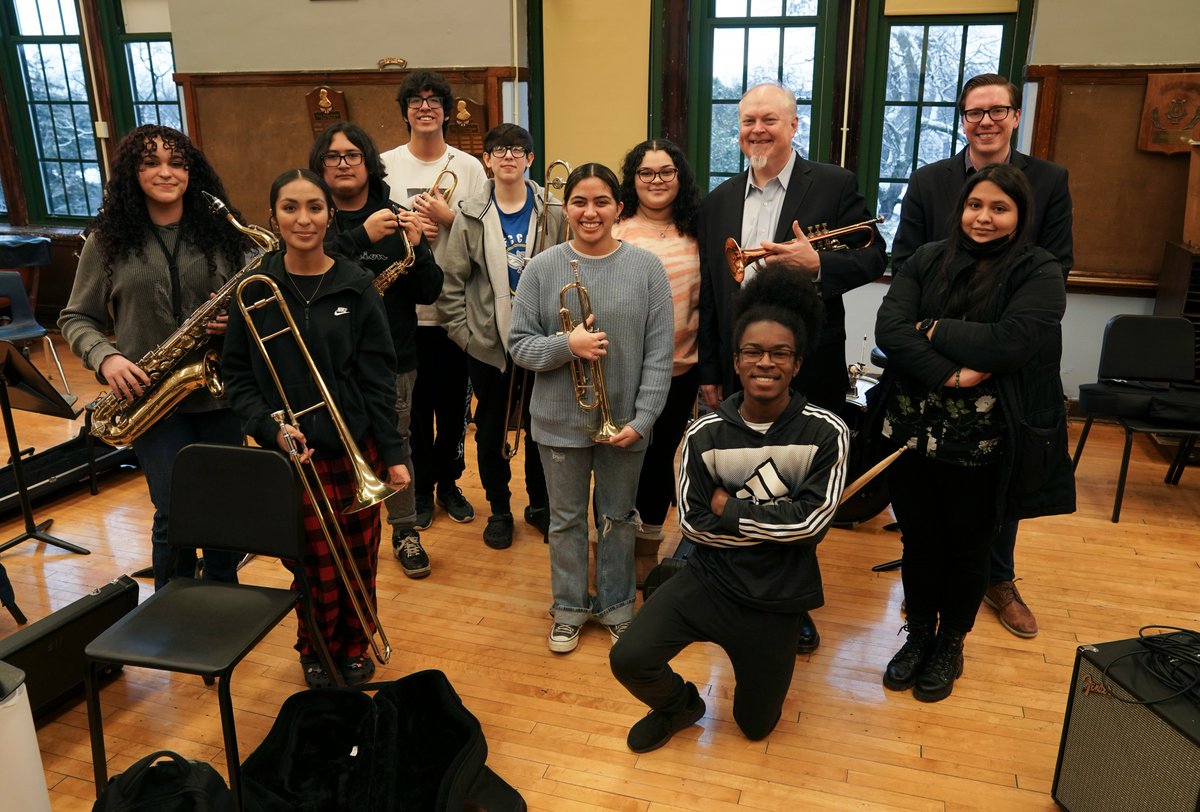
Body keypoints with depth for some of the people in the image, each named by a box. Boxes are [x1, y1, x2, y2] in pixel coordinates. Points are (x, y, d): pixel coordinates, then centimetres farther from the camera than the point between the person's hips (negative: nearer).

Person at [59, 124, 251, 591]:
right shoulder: (108, 239, 0)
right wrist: (105, 357, -13)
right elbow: (75, 319, 6)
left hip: (220, 391, 2)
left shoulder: (220, 231, 1)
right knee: (176, 516, -1)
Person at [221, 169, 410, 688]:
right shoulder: (256, 288, -2)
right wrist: (272, 428, -13)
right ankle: (315, 653, 33)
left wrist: (394, 453, -5)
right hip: (292, 453, 0)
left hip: (356, 450, 1)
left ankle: (354, 647, 37)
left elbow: (378, 378, -2)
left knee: (358, 562, 10)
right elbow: (238, 376, 3)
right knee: (318, 569, 5)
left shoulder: (355, 285, -2)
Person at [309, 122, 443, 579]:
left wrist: (417, 248, -19)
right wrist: (361, 236, -28)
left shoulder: (396, 220, 2)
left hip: (393, 358, 1)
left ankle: (405, 532, 28)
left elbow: (428, 294, -1)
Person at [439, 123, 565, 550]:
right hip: (488, 344, 0)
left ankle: (539, 505, 32)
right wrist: (462, 332, -4)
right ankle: (499, 509, 30)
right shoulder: (471, 215, -2)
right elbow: (452, 283, 0)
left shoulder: (552, 213, -2)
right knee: (491, 431, 11)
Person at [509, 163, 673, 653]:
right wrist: (567, 345, -22)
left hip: (624, 421, 0)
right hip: (561, 421, 1)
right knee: (567, 519, 15)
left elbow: (659, 352, -7)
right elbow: (519, 344, -4)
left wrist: (642, 418, -13)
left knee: (618, 518, 16)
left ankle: (616, 604, 36)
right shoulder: (542, 268, -4)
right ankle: (569, 607, 35)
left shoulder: (646, 268, -6)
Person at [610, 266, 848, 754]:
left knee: (756, 726, 15)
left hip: (779, 596, 0)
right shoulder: (705, 434, -10)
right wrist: (778, 521, -17)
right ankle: (679, 706, 15)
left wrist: (730, 509, -16)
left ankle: (777, 649, 46)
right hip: (710, 579, 1)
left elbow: (812, 522, -19)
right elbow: (692, 523, -11)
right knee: (628, 659, -21)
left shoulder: (825, 433, -14)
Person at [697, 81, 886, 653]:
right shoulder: (718, 202, 8)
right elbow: (707, 295, 8)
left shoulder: (833, 185, -3)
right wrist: (709, 374, 7)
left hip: (808, 373, -3)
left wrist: (818, 264, -24)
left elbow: (874, 259, -5)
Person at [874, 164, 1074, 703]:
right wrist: (947, 374, -21)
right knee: (919, 542, 15)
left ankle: (950, 644, 38)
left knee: (966, 549, 15)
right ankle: (918, 635, 38)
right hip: (912, 434, 2)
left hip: (982, 448, -2)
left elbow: (1009, 342, -22)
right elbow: (888, 328, -10)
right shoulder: (928, 260, 3)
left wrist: (930, 328, -12)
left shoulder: (1040, 273, -6)